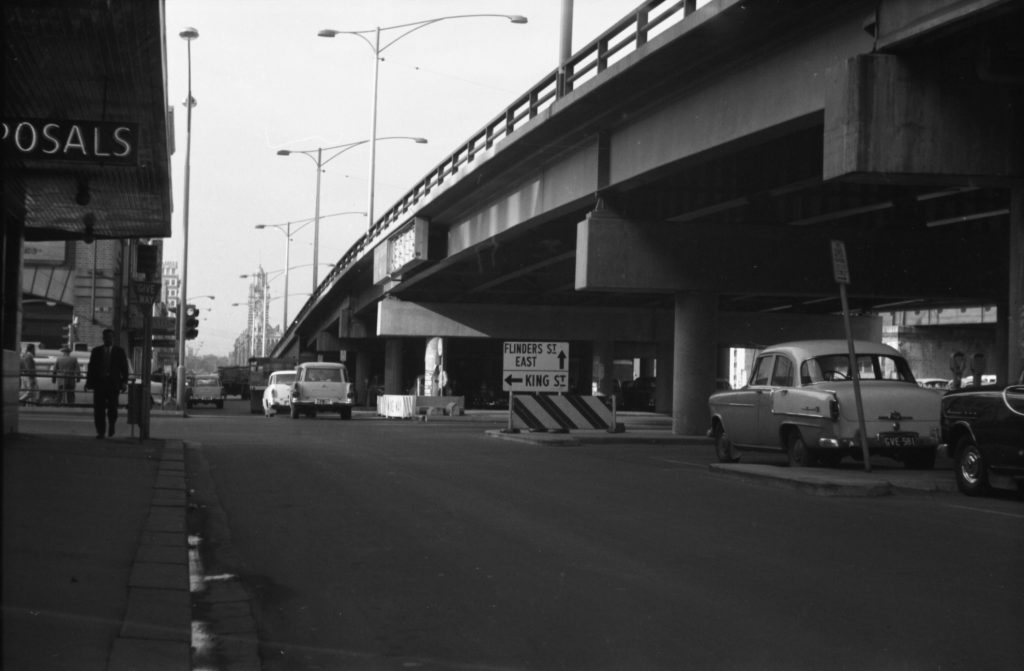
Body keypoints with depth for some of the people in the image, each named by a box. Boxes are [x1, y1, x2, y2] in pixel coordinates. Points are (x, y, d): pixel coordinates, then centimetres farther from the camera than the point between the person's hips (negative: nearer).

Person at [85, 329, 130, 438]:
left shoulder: (119, 351, 7)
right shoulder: (96, 351, 11)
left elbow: (124, 368, 5)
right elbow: (91, 367, 11)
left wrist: (124, 382, -5)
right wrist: (89, 382, 2)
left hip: (113, 383, -1)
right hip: (99, 383, 1)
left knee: (112, 407, -3)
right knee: (99, 409, -3)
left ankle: (111, 426, 23)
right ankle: (100, 431, 1)